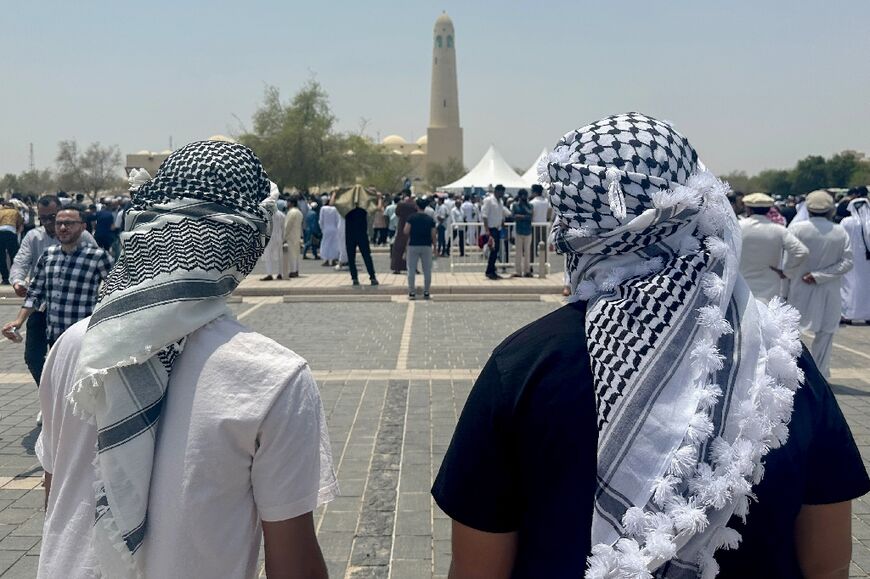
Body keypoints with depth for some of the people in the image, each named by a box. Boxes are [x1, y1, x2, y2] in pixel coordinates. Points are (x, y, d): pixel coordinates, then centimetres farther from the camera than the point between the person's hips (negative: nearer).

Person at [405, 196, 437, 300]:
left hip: (413, 246, -1)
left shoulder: (412, 217, -5)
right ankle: (426, 293, 11)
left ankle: (412, 293, 5)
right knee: (427, 271, 9)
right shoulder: (430, 219, 0)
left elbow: (406, 232, -11)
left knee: (411, 270, 6)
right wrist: (435, 247, 11)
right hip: (427, 246, 1)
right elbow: (433, 235, 0)